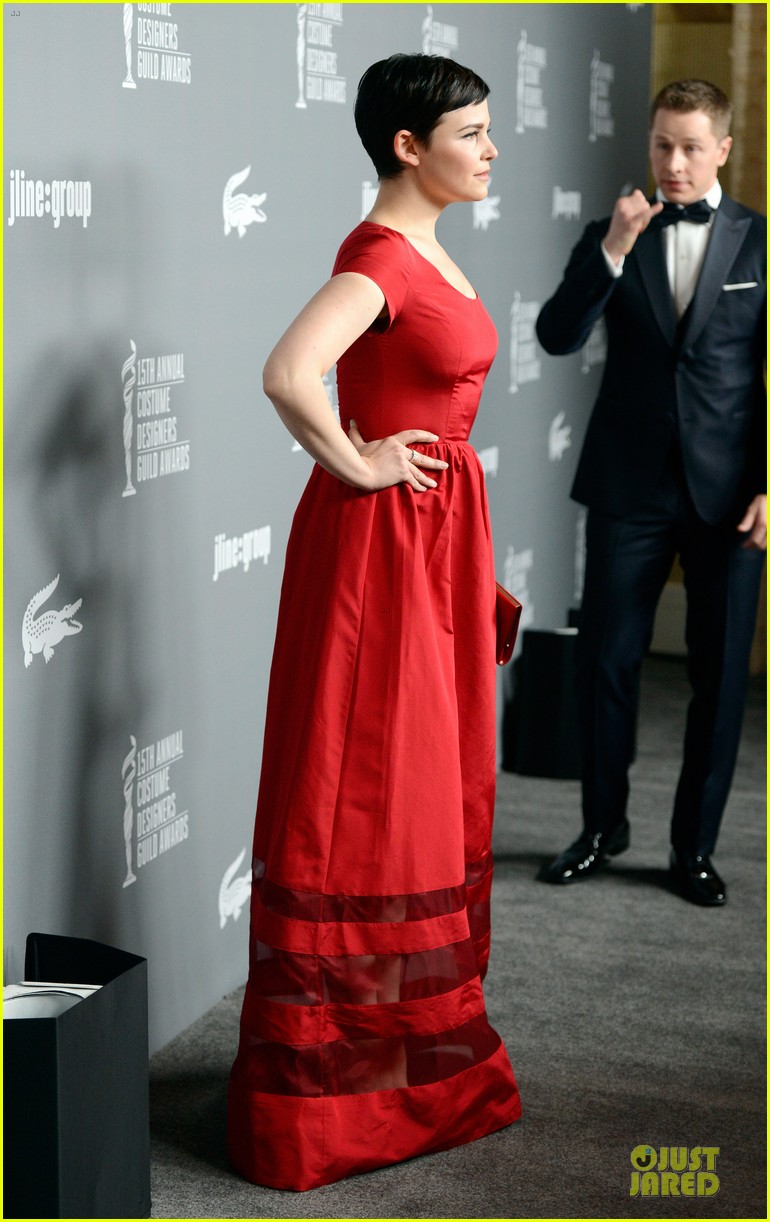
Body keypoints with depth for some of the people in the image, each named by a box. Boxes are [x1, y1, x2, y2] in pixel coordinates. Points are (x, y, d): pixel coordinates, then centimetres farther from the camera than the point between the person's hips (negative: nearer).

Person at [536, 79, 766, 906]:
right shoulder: (612, 239, 5)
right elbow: (557, 336, -8)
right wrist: (613, 250, -20)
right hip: (629, 489, 1)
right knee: (605, 661, 3)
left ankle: (694, 847, 18)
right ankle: (602, 827, 22)